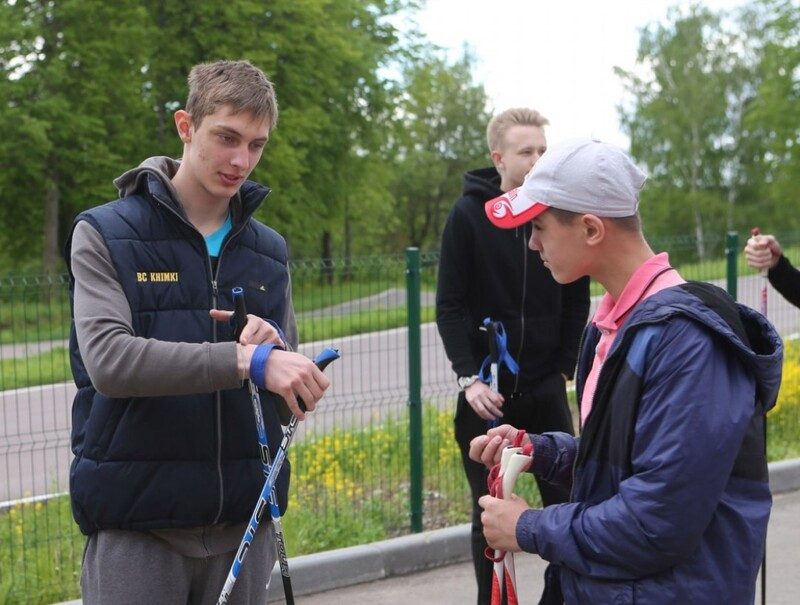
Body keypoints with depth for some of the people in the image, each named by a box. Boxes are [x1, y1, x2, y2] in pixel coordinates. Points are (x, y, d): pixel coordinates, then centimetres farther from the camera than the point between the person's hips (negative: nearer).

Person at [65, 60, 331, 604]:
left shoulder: (270, 250, 11)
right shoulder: (104, 233, -2)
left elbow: (288, 386, 13)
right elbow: (108, 360, -18)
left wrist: (276, 344, -10)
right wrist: (247, 359, -27)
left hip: (245, 519, 4)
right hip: (136, 523, -4)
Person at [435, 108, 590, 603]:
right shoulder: (469, 215, -5)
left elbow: (577, 303, 6)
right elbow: (449, 307, -5)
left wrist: (566, 369, 1)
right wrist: (470, 378, -12)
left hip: (546, 391, 2)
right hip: (486, 392, -1)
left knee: (566, 501, 3)